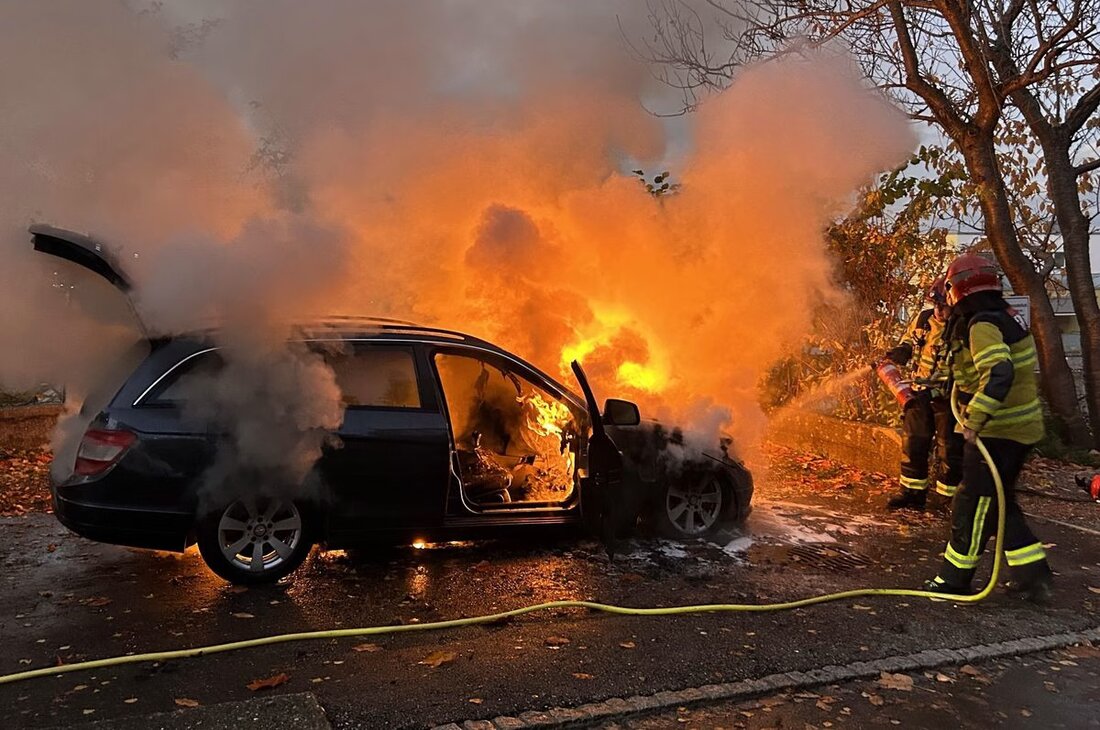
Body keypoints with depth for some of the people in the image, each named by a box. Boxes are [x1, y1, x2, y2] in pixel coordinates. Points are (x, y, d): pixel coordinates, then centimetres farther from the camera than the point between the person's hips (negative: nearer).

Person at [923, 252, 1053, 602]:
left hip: (998, 432, -10)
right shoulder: (1006, 317, 11)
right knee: (998, 502, 19)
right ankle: (1032, 573, 22)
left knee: (974, 505, 1)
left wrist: (974, 421, -31)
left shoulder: (982, 326, -20)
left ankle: (954, 579, 12)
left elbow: (998, 375, -33)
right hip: (1021, 427, 10)